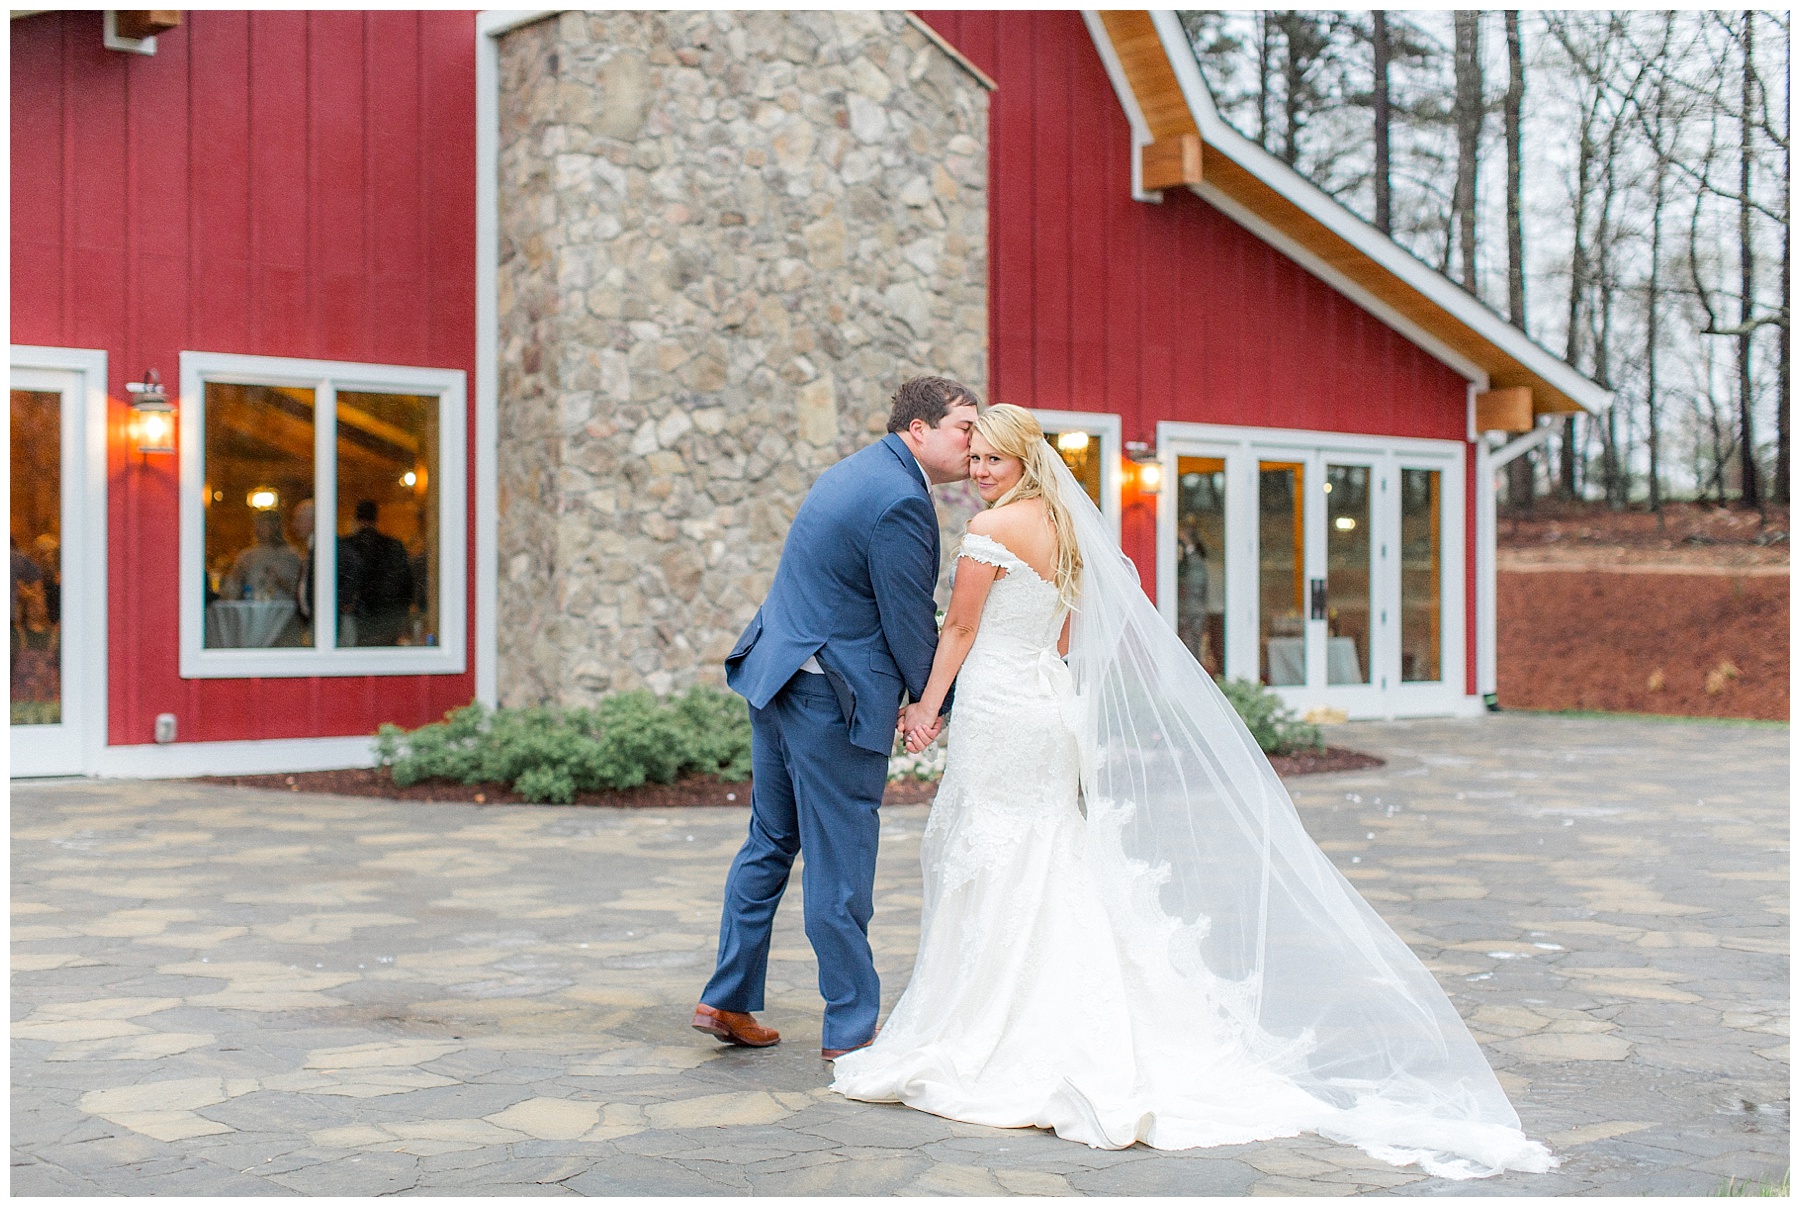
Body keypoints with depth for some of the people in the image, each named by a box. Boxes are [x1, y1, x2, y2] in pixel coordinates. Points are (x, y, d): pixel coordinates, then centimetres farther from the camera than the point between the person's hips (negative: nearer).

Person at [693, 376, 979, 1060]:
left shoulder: (856, 472, 14)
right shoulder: (901, 501, -18)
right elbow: (911, 619, -13)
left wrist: (904, 693, 14)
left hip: (777, 674, 10)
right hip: (834, 696, -10)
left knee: (771, 842, 18)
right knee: (839, 867, 0)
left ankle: (727, 1002, 25)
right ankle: (851, 1028, 11)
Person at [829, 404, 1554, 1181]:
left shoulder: (992, 529, -13)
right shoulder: (1063, 527, 13)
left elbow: (960, 630, -10)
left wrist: (927, 707, 2)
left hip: (999, 712, -8)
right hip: (1050, 705, 8)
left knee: (989, 880, -1)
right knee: (1052, 877, 12)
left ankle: (971, 1044, 7)